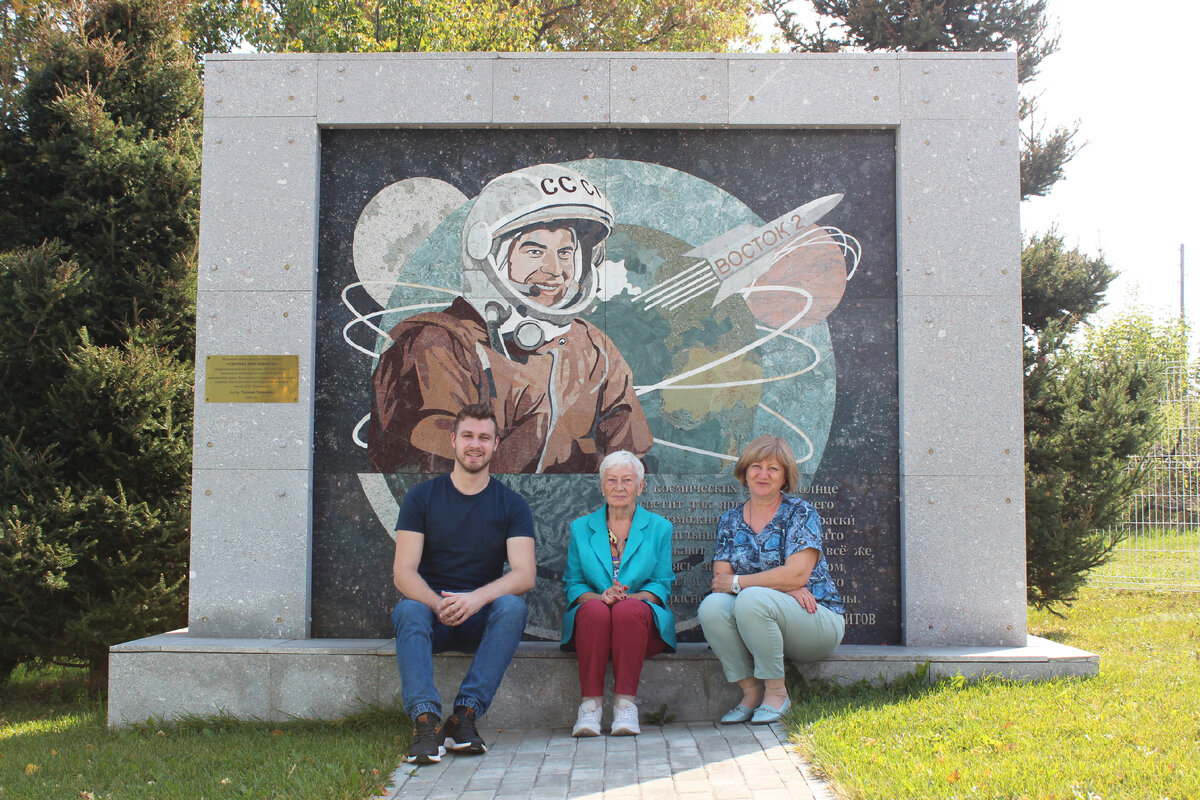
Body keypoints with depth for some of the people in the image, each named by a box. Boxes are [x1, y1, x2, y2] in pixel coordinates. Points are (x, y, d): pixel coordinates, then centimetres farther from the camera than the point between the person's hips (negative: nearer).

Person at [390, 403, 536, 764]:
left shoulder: (512, 504, 4)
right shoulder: (421, 497, 3)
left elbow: (524, 574, -8)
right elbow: (403, 571, -6)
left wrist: (476, 598, -28)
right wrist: (439, 604, -26)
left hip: (482, 618, 0)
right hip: (430, 610, 0)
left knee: (513, 606, -31)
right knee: (408, 611, -33)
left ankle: (466, 713, -34)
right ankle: (426, 718, -46)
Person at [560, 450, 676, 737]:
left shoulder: (659, 528, 11)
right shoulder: (581, 528, 14)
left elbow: (662, 585, 6)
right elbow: (573, 585, 9)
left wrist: (627, 597, -15)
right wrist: (600, 596, -14)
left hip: (642, 620, -1)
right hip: (591, 620, 1)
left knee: (628, 609, -36)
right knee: (596, 609, -35)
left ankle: (626, 704, -34)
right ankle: (590, 705, -34)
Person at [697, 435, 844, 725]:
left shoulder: (801, 514, -2)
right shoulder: (730, 521, 10)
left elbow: (796, 574, -16)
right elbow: (721, 579, -2)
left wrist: (737, 583, -12)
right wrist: (782, 586, -16)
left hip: (816, 619, -4)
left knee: (751, 599, -32)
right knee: (711, 606, -25)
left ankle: (777, 693, -15)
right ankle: (751, 690, -12)